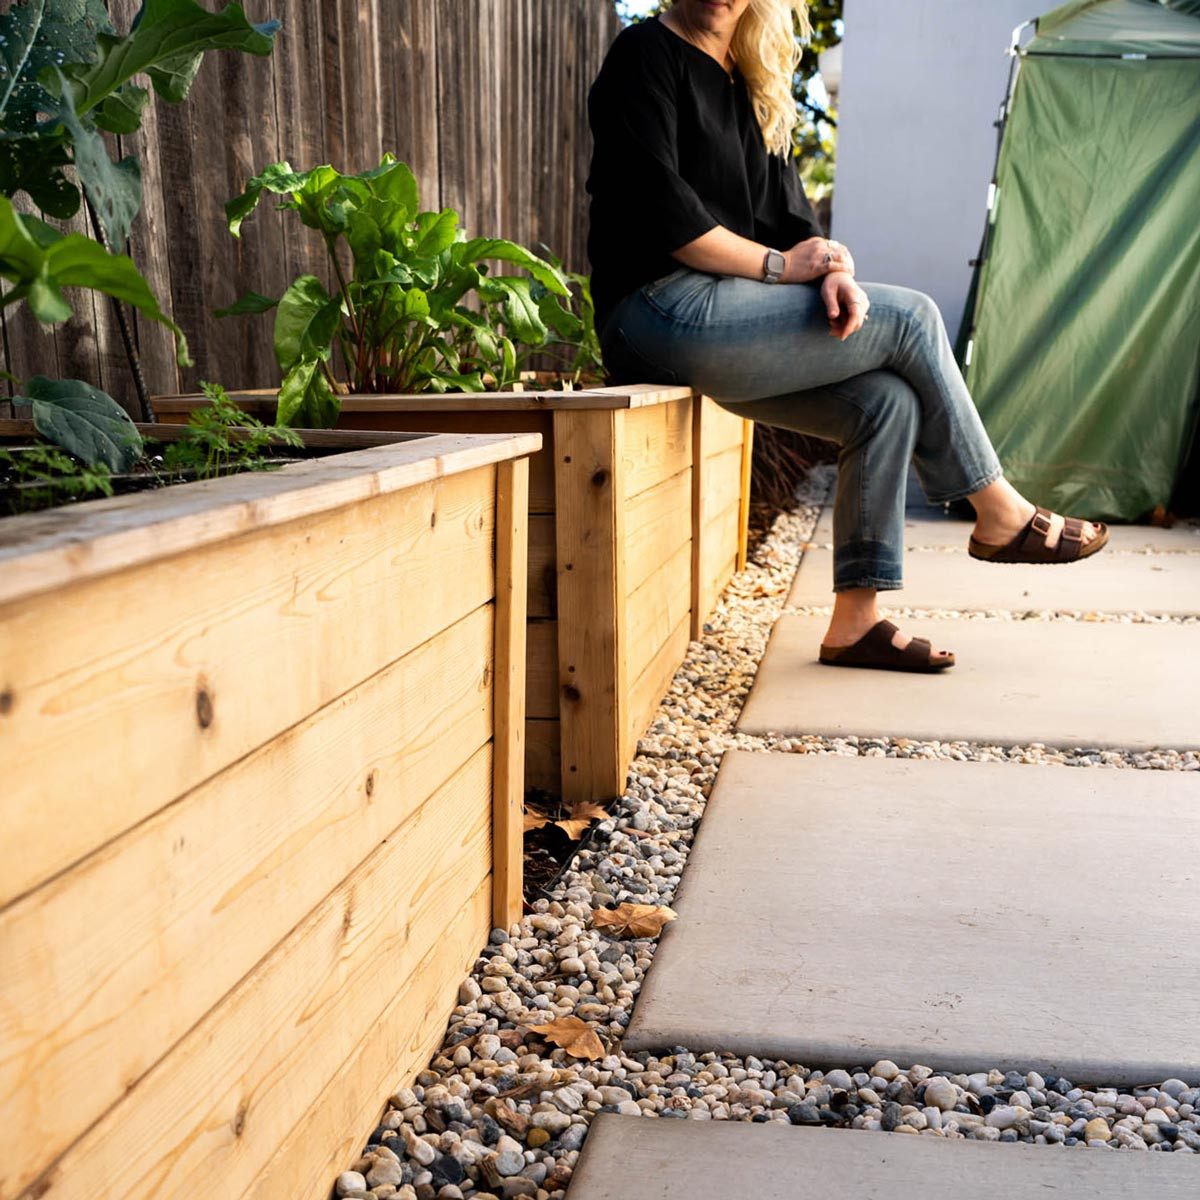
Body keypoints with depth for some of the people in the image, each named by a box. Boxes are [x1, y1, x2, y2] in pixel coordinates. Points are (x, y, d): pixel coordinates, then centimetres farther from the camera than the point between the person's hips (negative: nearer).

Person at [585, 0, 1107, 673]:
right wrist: (778, 266, -8)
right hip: (662, 309, -8)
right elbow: (657, 209, -15)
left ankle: (856, 623, -4)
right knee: (910, 318, -9)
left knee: (886, 403, -8)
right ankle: (1001, 516, 6)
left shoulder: (754, 91, 23)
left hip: (713, 317, 8)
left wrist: (834, 274, -7)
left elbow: (793, 219, 16)